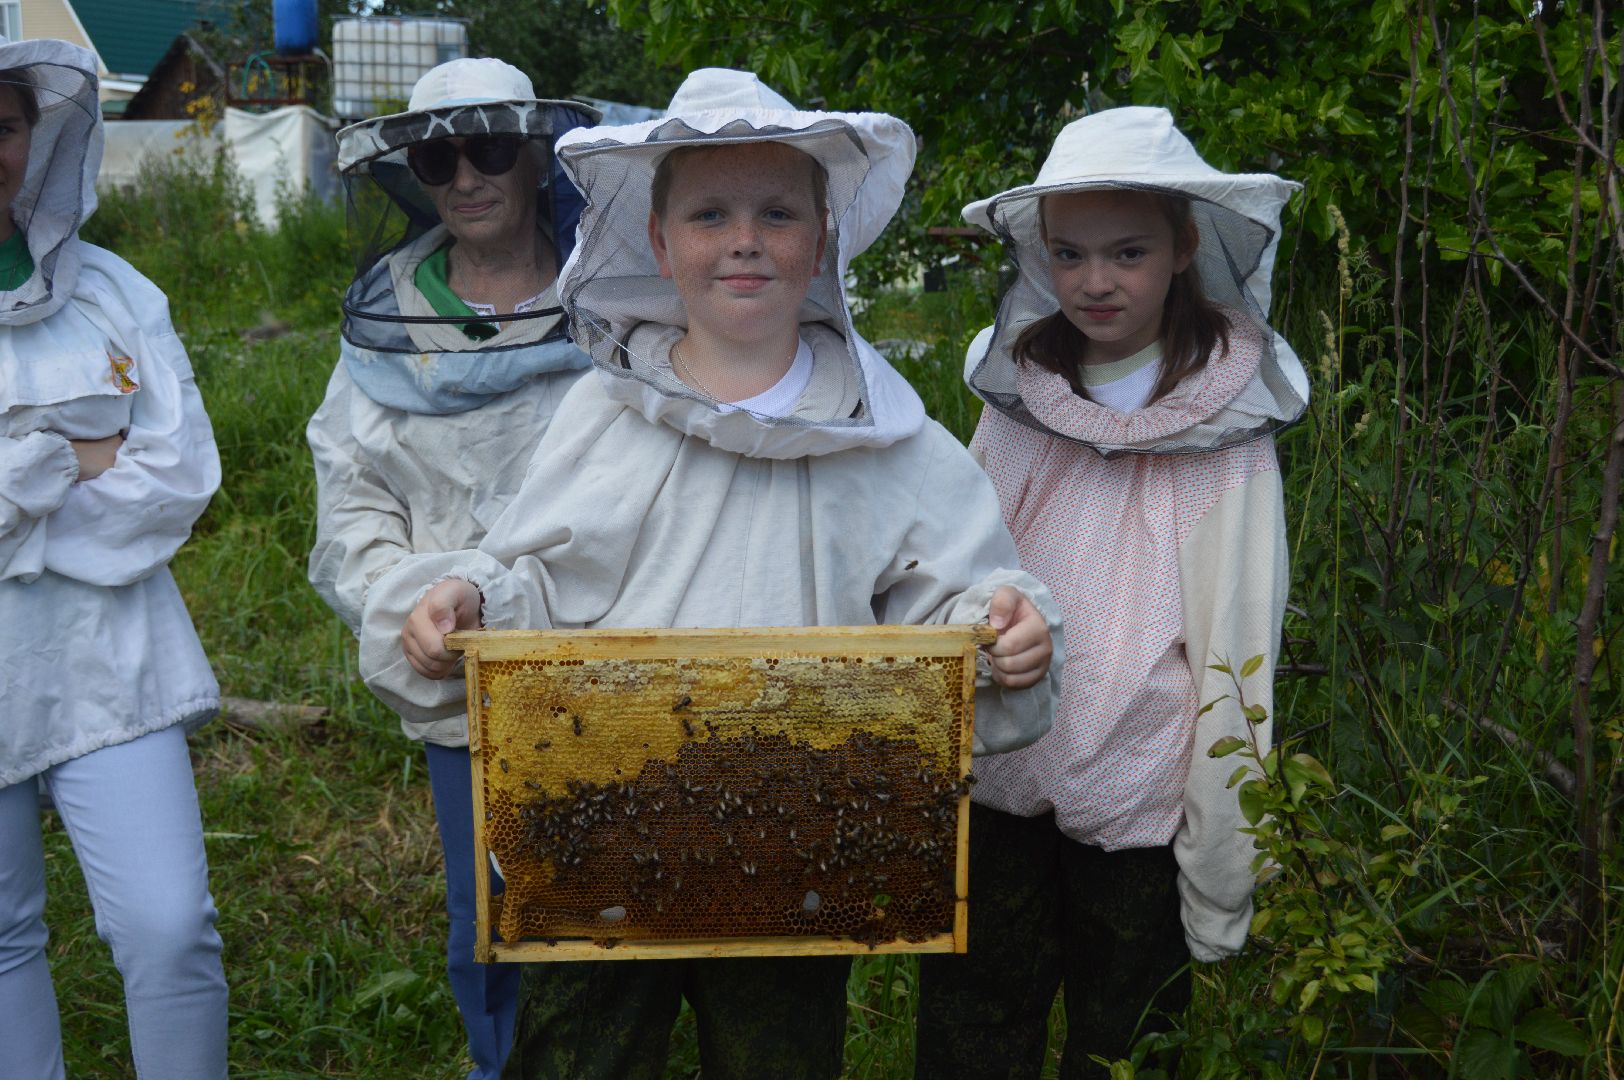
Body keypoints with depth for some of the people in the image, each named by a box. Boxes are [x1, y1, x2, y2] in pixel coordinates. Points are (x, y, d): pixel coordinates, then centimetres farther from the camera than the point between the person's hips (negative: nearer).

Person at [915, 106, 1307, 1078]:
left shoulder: (1225, 437, -11)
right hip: (993, 789, 3)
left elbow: (1235, 664, -9)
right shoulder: (1016, 395, 0)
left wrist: (1221, 888, -8)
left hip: (1139, 813, -3)